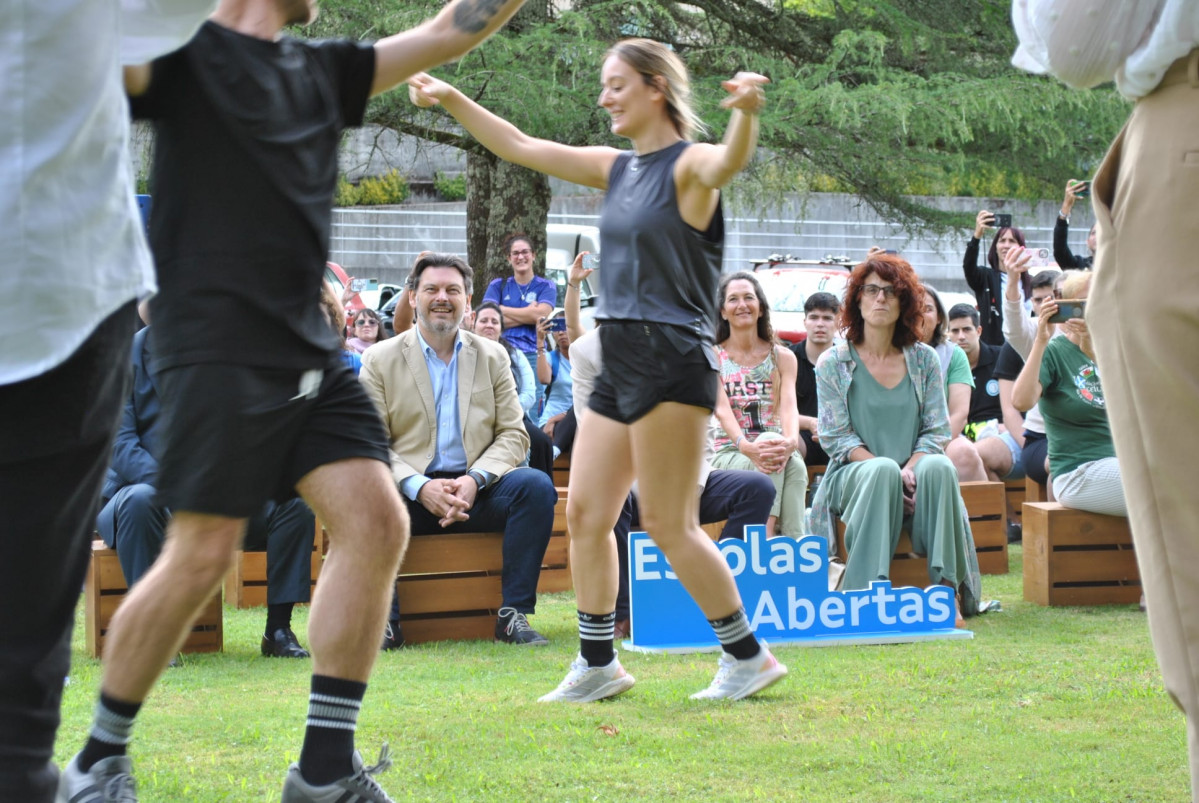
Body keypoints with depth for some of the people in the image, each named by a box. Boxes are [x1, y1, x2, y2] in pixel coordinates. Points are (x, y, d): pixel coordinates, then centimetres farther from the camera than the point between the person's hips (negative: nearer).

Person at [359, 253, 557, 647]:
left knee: (536, 485, -26)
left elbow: (513, 435, 7)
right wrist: (420, 488, -19)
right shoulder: (380, 359, 6)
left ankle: (513, 614, -21)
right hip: (410, 493, -2)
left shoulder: (493, 357, 14)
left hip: (476, 492, 2)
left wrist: (474, 479, -14)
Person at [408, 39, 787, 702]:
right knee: (584, 511, 7)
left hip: (672, 362, -9)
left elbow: (728, 163, -33)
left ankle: (748, 656, 5)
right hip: (620, 363, 9)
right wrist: (451, 99, 15)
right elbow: (520, 148, 20)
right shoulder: (618, 168, 15)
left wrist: (746, 113, -54)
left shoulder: (688, 165, -9)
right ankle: (597, 666, 15)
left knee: (668, 524, -6)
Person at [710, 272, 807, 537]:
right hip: (729, 453, -2)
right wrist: (745, 446, -30)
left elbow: (789, 406, -4)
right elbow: (722, 409, -8)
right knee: (770, 450, -37)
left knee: (795, 465, -35)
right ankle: (767, 540, -50)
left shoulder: (782, 357, 14)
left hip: (777, 448, 2)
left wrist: (791, 441, -29)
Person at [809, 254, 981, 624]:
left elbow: (937, 430, 5)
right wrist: (884, 470, -17)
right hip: (854, 475, -2)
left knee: (939, 467, -32)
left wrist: (911, 469, -15)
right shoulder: (833, 363, 5)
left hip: (912, 473, 2)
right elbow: (835, 436, -2)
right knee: (882, 471, -36)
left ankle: (947, 590, -36)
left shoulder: (924, 360, 11)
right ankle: (867, 591, -41)